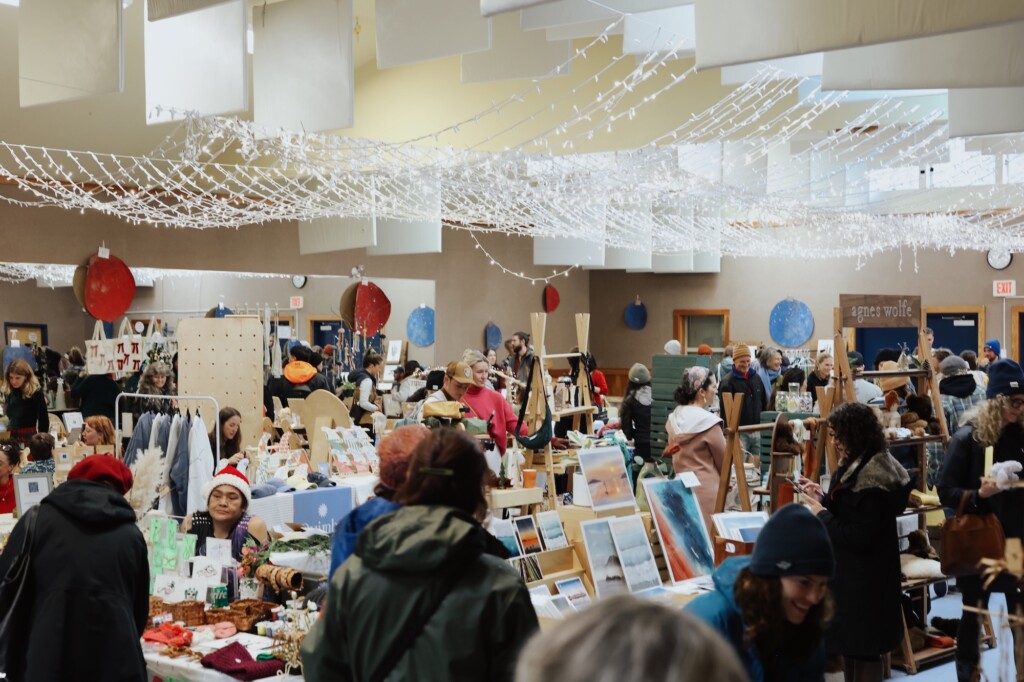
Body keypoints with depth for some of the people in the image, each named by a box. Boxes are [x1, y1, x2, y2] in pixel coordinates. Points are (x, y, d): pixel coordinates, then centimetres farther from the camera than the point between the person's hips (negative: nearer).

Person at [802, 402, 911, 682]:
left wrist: (821, 514, -16)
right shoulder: (855, 465, 6)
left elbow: (858, 537, -24)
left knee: (863, 650, 3)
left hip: (865, 576, -10)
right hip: (847, 570, 10)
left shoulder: (873, 479, -23)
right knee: (848, 645, 20)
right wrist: (823, 498, 0)